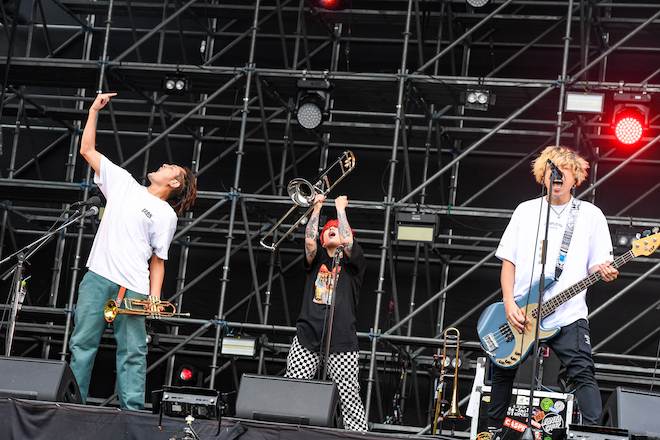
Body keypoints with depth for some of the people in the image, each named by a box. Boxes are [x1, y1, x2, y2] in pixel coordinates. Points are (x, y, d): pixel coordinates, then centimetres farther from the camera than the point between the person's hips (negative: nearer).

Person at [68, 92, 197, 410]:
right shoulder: (123, 183, 16)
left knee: (132, 353, -4)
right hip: (97, 276, 3)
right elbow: (87, 151, 19)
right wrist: (94, 110, 17)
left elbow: (158, 260, 6)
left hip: (133, 288, -3)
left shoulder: (166, 215, 7)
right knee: (82, 343, -1)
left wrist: (155, 295, -6)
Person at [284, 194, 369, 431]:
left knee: (349, 397, -5)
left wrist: (341, 208, 2)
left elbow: (347, 241, -8)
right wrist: (316, 209, -2)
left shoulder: (354, 262, 10)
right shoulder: (317, 259, 18)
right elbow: (309, 240, -1)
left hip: (341, 342, -2)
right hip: (307, 338, 3)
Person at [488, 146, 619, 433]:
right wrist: (509, 306, -5)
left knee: (583, 374, -15)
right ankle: (494, 429, 29)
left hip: (568, 315, -2)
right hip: (518, 314, 2)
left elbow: (596, 266, 5)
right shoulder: (525, 211, 11)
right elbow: (508, 261, 7)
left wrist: (604, 272, -20)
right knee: (502, 371, 10)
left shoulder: (590, 215, 7)